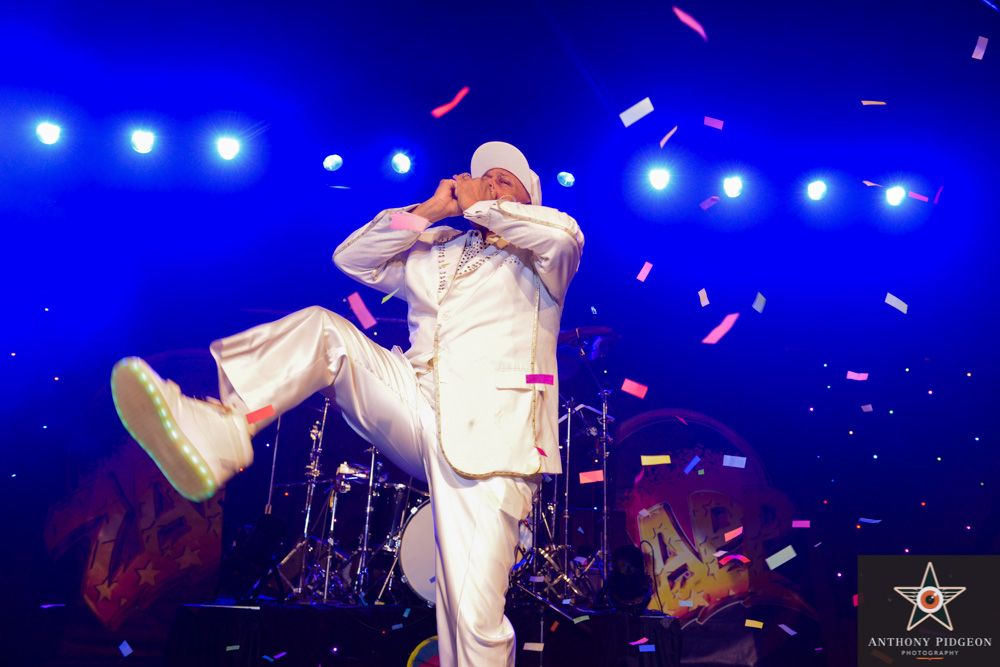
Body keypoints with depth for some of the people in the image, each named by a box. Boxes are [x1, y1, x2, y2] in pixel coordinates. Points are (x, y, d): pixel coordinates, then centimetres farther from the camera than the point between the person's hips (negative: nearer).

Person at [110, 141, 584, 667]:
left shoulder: (535, 257, 15)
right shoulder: (436, 251, 28)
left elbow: (566, 236, -10)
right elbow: (351, 258, 20)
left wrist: (481, 207, 4)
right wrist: (429, 211, 14)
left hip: (486, 434, -5)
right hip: (415, 406, 5)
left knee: (474, 618, -17)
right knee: (321, 329, -9)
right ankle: (217, 433, -28)